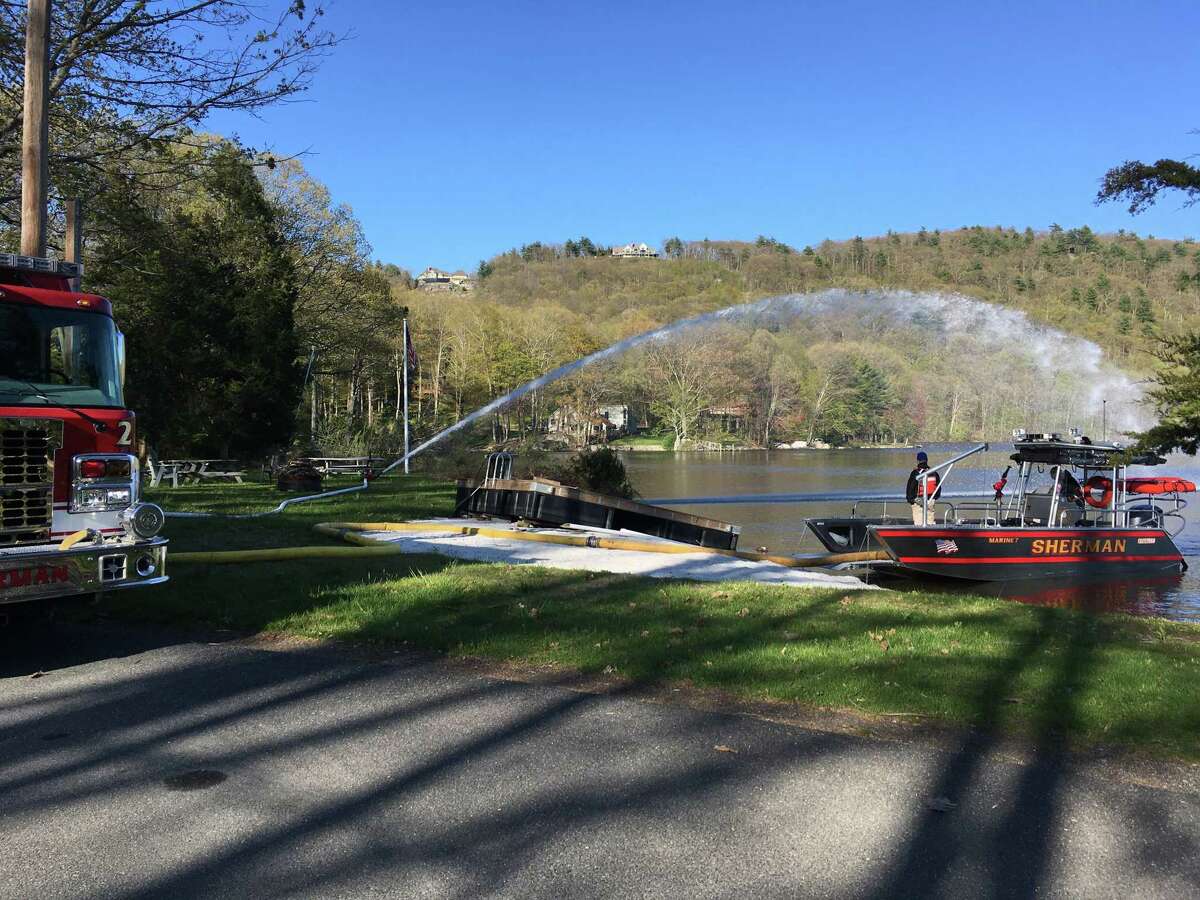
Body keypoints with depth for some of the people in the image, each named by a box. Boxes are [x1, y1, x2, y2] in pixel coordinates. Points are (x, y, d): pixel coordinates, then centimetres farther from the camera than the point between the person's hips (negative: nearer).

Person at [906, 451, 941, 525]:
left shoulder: (915, 473, -9)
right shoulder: (934, 473, 6)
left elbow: (910, 488, -6)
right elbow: (938, 488, 15)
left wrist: (910, 500, 7)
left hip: (918, 502, -4)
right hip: (931, 502, 4)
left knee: (918, 524, -3)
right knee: (931, 523, 9)